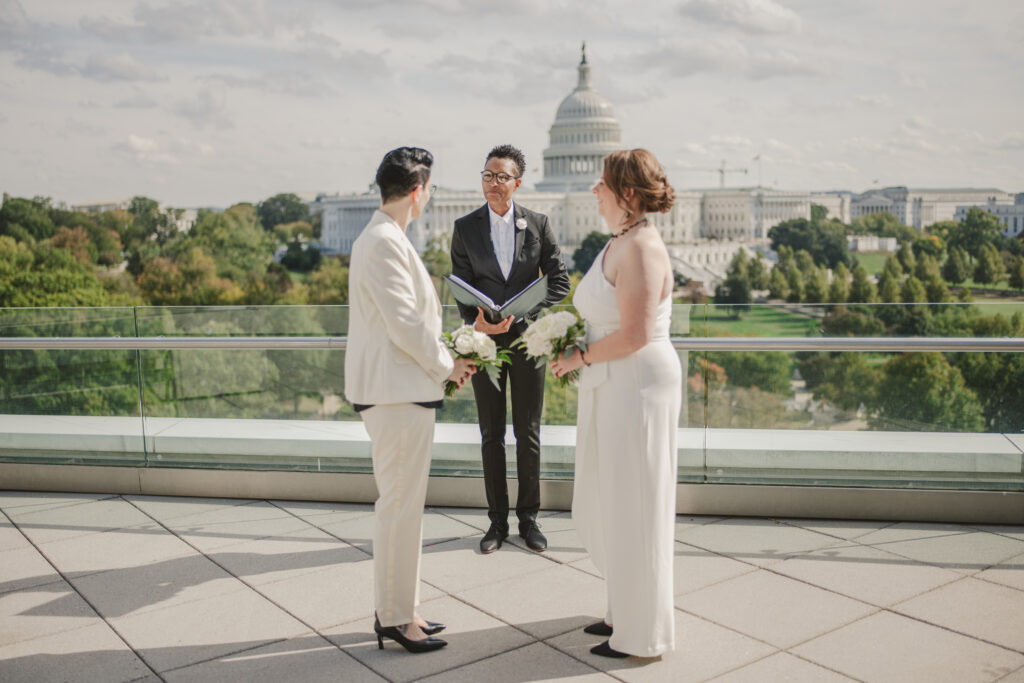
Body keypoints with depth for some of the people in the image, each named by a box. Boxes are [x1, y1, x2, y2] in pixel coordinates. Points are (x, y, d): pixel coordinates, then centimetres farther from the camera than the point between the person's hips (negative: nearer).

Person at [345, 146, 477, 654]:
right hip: (398, 392, -11)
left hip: (400, 388, 11)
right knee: (399, 507, -2)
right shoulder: (385, 241, -17)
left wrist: (444, 359, 14)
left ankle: (396, 609, 28)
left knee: (401, 505, 17)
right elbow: (404, 324, -20)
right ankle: (394, 618, 10)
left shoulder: (380, 237, 16)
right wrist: (447, 365, -7)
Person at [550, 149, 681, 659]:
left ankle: (642, 634, 20)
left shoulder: (641, 248, -19)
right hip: (612, 387, 10)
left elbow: (634, 335, -25)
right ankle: (625, 609, 37)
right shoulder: (618, 243, 12)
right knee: (605, 506, 19)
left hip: (638, 386, -10)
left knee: (633, 507, 3)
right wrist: (574, 346, 8)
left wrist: (580, 358, -13)